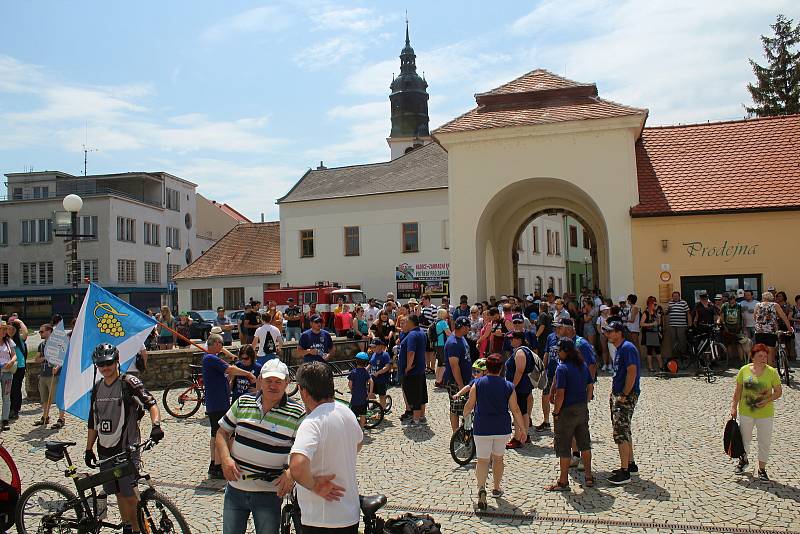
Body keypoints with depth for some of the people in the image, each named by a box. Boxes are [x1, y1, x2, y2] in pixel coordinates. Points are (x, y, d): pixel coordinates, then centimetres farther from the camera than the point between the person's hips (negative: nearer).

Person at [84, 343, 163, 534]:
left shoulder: (129, 382, -7)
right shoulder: (97, 389, 11)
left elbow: (151, 403, -19)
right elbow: (93, 422, 18)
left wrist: (156, 424, -35)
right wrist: (89, 449, 18)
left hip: (127, 448, -6)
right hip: (105, 449, 6)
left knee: (129, 493, -8)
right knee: (119, 492, 13)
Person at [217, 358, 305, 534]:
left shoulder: (297, 413, -10)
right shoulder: (243, 402, 1)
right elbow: (222, 432, 9)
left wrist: (291, 472, -25)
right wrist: (225, 458, -8)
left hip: (269, 494, -3)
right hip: (235, 488, 3)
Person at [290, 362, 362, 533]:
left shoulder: (312, 423, -23)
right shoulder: (346, 412, 1)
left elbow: (297, 466, -39)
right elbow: (359, 442, 22)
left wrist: (314, 485, -22)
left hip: (322, 520, -7)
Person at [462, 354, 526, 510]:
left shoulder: (478, 384, -6)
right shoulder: (508, 386, -3)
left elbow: (469, 406, -1)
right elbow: (515, 410, -1)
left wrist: (465, 413, 21)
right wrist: (522, 429, 8)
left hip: (482, 428, -2)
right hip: (502, 429, 2)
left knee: (482, 460, 5)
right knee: (498, 458, 20)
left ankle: (481, 489, -17)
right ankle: (496, 489, 31)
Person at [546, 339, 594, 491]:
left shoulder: (562, 368, -18)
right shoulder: (583, 365, 6)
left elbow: (560, 394, -21)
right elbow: (590, 386, 12)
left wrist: (555, 412, -11)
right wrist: (585, 403, 18)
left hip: (567, 410, -7)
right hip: (582, 409, 8)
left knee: (563, 446, 3)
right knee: (584, 443, 18)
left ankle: (563, 482, 9)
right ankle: (589, 477, 26)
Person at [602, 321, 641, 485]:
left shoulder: (627, 348, -17)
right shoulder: (619, 349, 15)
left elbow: (632, 372, -23)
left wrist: (624, 395, -22)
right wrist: (614, 392, 16)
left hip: (626, 396, -11)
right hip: (618, 395, 11)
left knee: (620, 432, -9)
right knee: (623, 431, 18)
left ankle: (624, 472, -4)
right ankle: (630, 465, 29)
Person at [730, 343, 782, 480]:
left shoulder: (772, 372, -9)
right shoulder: (744, 370, -6)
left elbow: (778, 392, -4)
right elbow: (738, 390, 1)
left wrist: (767, 401, -20)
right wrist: (734, 407, 0)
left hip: (765, 414, -1)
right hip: (745, 412, 1)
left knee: (764, 442, 6)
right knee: (745, 438, 18)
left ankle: (762, 469, 22)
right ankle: (744, 460, 43)